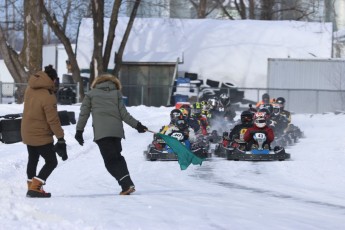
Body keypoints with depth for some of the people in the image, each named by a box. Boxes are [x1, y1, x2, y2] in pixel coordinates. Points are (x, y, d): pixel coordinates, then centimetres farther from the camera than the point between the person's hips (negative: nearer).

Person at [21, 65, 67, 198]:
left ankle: (31, 188, 27)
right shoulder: (48, 97, -25)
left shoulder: (30, 89, -3)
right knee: (51, 162, 0)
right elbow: (53, 120, -24)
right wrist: (60, 137, -18)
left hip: (27, 133, 8)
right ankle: (35, 188, -9)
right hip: (41, 136, -8)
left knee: (33, 160, 22)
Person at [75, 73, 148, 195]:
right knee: (117, 157, 18)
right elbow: (123, 113, 9)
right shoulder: (116, 93, 16)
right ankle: (128, 184, 7)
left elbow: (84, 114, 9)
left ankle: (126, 184, -21)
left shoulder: (91, 94, 13)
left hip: (101, 132, -3)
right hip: (116, 130, 3)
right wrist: (137, 125, 14)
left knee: (111, 160, -5)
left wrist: (79, 130, 15)